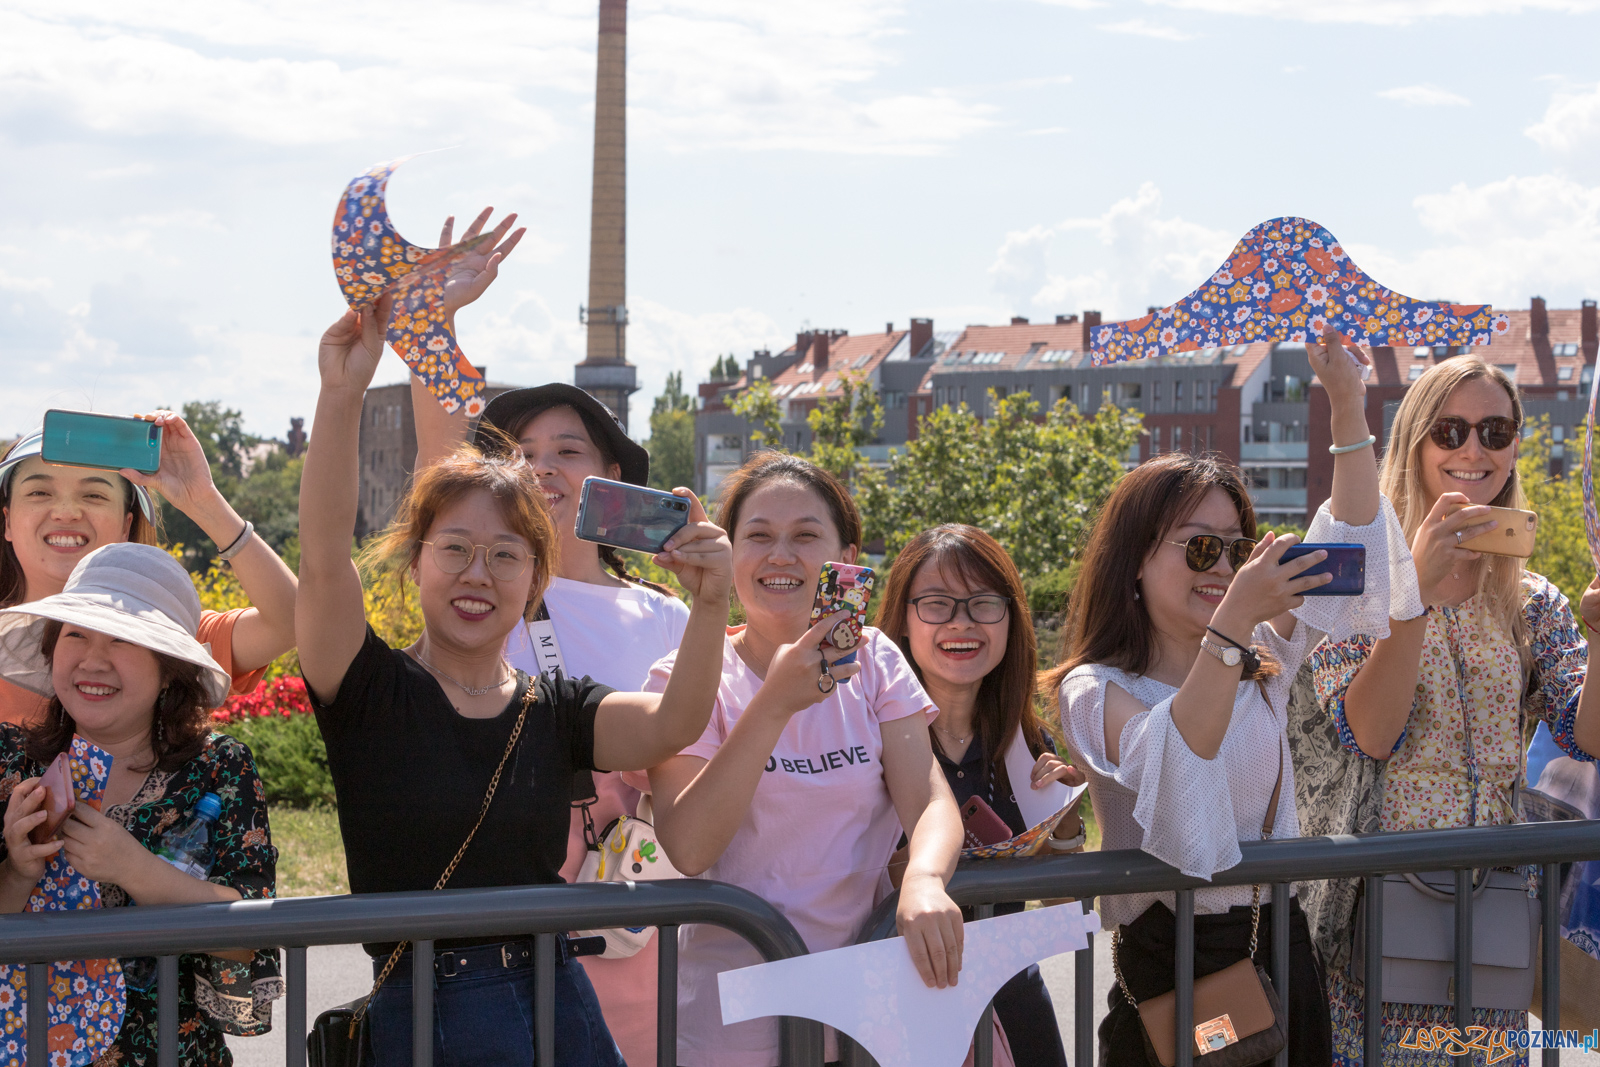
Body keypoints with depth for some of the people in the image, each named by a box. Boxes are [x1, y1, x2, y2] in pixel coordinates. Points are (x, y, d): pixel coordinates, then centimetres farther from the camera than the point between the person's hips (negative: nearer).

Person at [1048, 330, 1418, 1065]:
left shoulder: (1262, 662, 8)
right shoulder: (1094, 690, -8)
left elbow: (1350, 555, 7)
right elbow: (1171, 762, -27)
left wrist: (1348, 407, 0)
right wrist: (1230, 623, -34)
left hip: (1282, 954, 5)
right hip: (1166, 967, -5)